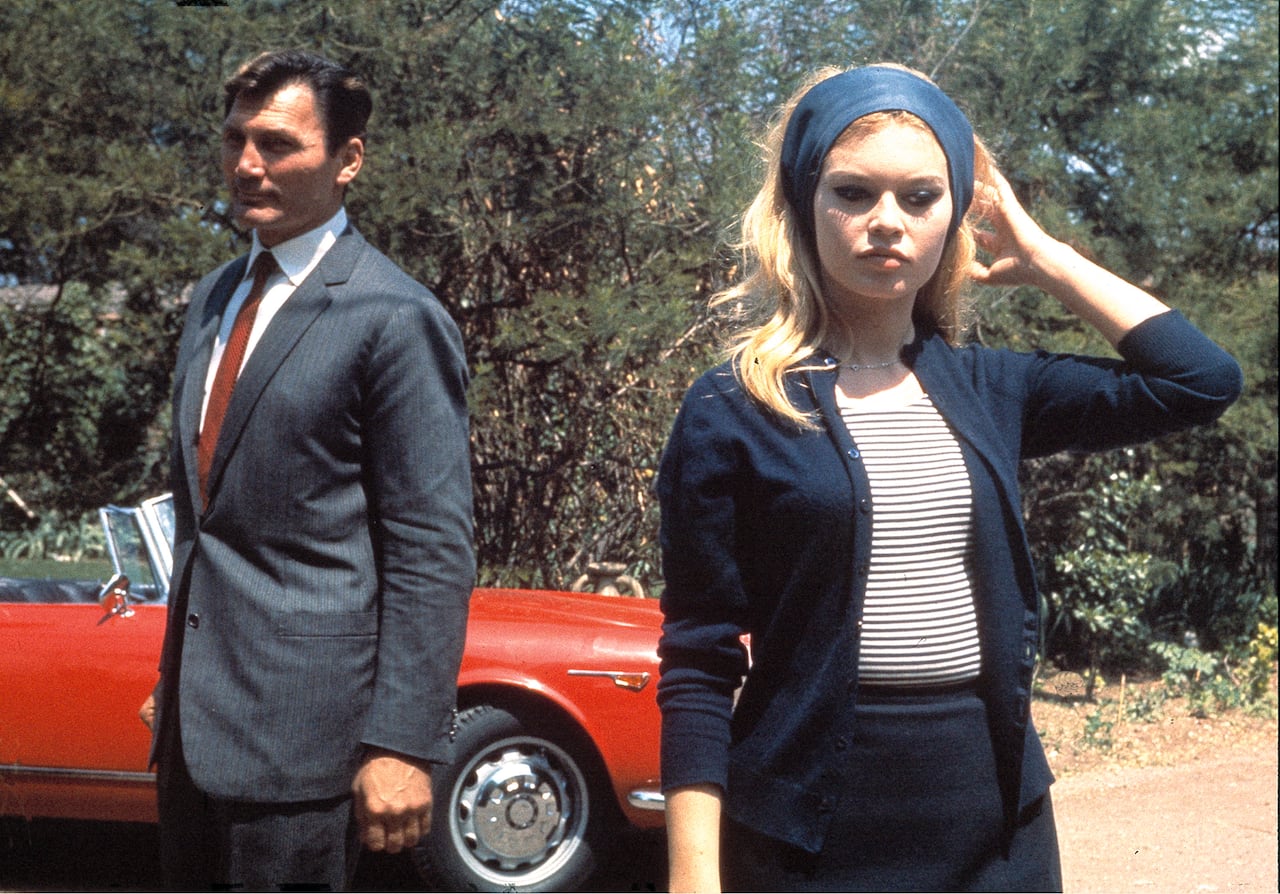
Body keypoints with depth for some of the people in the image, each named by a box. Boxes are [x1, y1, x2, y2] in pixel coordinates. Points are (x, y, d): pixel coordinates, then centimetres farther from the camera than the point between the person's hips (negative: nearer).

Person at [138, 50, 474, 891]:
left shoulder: (396, 317, -13)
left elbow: (434, 552, -15)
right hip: (197, 719, 8)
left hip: (299, 728, -8)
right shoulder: (213, 298, 12)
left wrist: (404, 744, -18)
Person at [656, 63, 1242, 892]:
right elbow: (700, 664, -6)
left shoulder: (985, 390, 5)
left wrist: (1042, 256, 5)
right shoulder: (730, 411, -6)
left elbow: (1203, 378, 0)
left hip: (999, 818, 4)